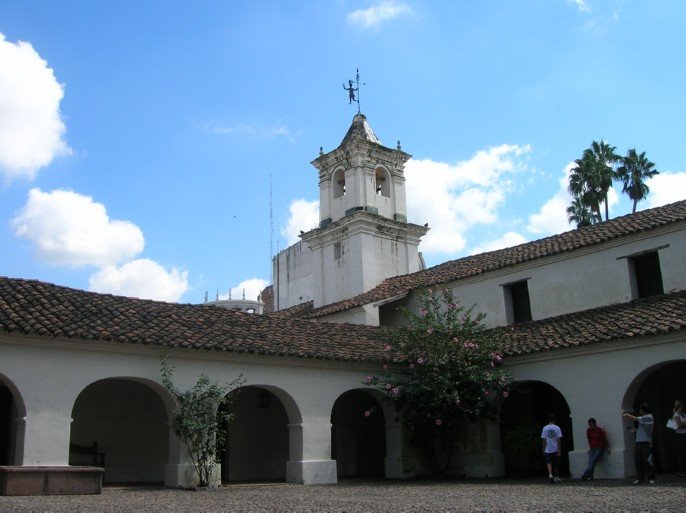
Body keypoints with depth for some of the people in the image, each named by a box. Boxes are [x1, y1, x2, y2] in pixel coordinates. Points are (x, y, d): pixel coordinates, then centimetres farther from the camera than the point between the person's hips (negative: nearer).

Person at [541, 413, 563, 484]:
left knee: (549, 462, 0)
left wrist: (543, 449, 6)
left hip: (548, 449, -1)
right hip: (555, 449, 1)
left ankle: (550, 475, -23)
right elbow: (559, 440, -8)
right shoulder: (557, 428, -6)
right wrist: (559, 450, -4)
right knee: (556, 463, 15)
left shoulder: (545, 428, -4)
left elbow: (544, 440, -2)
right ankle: (556, 477, 26)